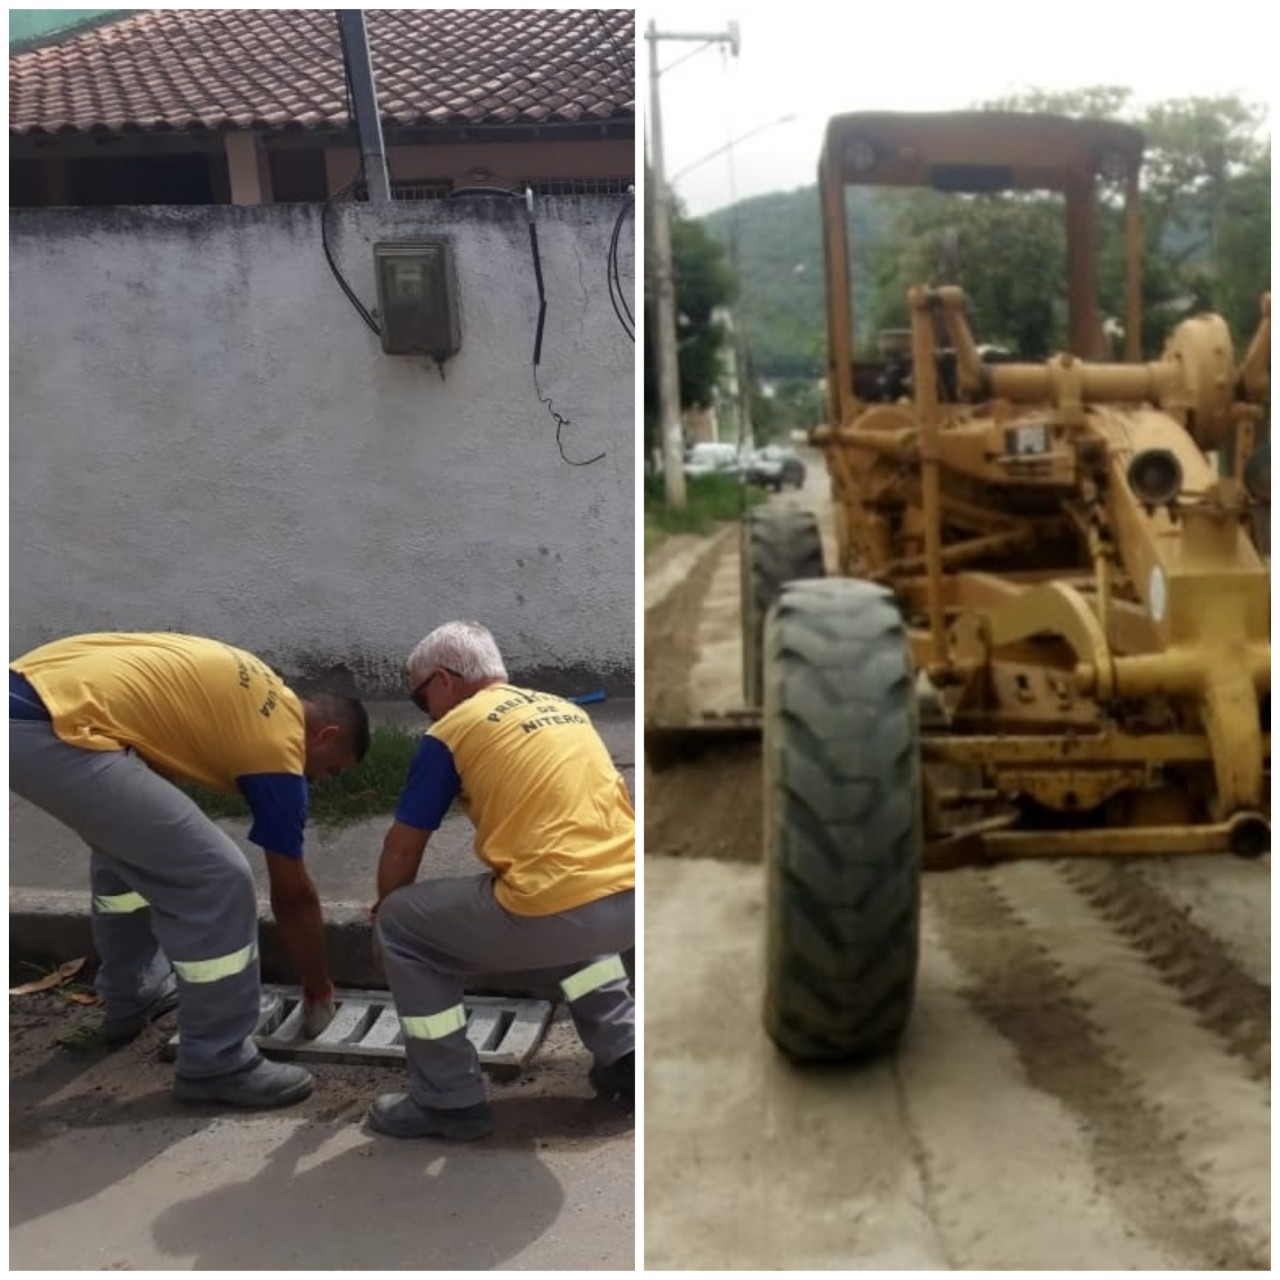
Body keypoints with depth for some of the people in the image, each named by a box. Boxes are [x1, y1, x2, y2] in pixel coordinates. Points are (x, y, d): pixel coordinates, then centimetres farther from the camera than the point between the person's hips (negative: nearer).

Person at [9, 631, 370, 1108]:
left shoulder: (258, 693, 25)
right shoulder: (279, 745, 3)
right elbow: (293, 896, 10)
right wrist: (318, 991, 24)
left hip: (20, 698, 10)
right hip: (53, 731, -10)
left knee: (126, 834, 32)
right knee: (216, 879, -5)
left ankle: (129, 996, 43)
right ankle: (217, 1066, 8)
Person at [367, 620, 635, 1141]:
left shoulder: (454, 730, 6)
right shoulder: (565, 708, 24)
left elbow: (402, 847, 12)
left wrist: (382, 911, 33)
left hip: (559, 912, -7)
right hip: (630, 898, 7)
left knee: (402, 925, 15)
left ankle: (451, 1101, 17)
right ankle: (623, 1056, 31)